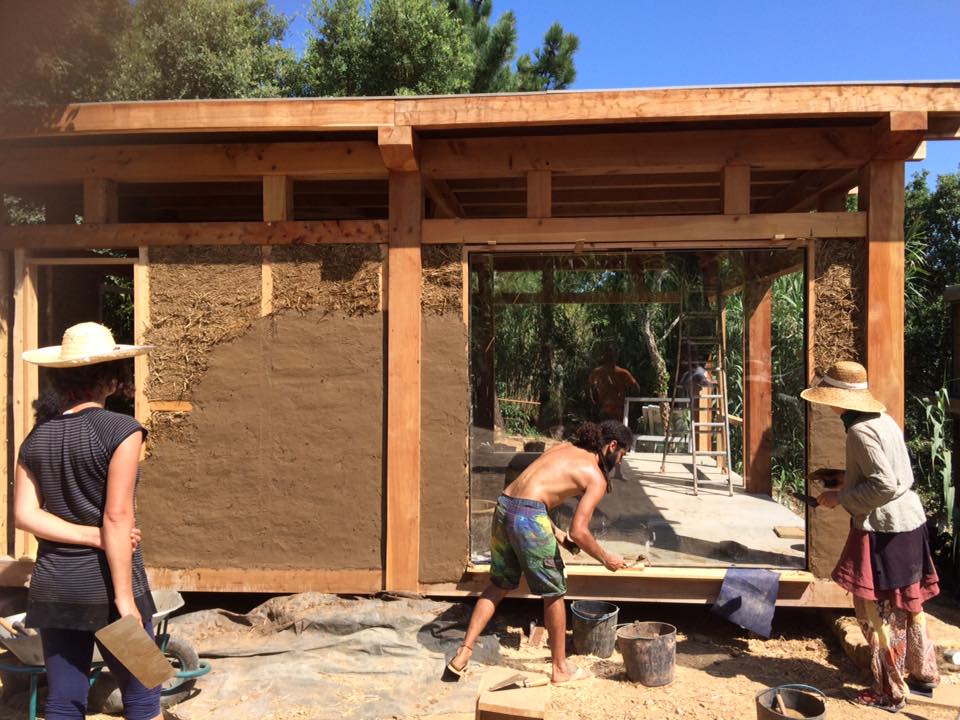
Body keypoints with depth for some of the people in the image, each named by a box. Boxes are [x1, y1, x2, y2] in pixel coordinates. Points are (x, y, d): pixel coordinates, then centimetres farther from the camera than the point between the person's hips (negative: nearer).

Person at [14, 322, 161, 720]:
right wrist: (124, 597, -15)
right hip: (105, 583, -5)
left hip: (53, 583, 6)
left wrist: (94, 536, -7)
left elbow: (24, 514, -2)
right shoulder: (120, 430, -15)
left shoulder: (37, 436, 4)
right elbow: (117, 517, -18)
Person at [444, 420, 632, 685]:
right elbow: (578, 532, -8)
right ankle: (560, 669, 27)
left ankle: (463, 652, 22)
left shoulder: (564, 447, 21)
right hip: (529, 517, -7)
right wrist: (606, 559, 8)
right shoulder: (597, 478, 1)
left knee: (498, 586, 22)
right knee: (553, 594, 12)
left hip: (503, 506, 7)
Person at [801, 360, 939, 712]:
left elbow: (884, 486, -25)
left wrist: (841, 497, -15)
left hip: (883, 529, -10)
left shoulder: (860, 431, -21)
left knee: (878, 611, 3)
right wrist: (847, 478, 15)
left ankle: (889, 692, 15)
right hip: (909, 522, 10)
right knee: (908, 604, 23)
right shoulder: (884, 420, 8)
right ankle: (923, 672, 38)